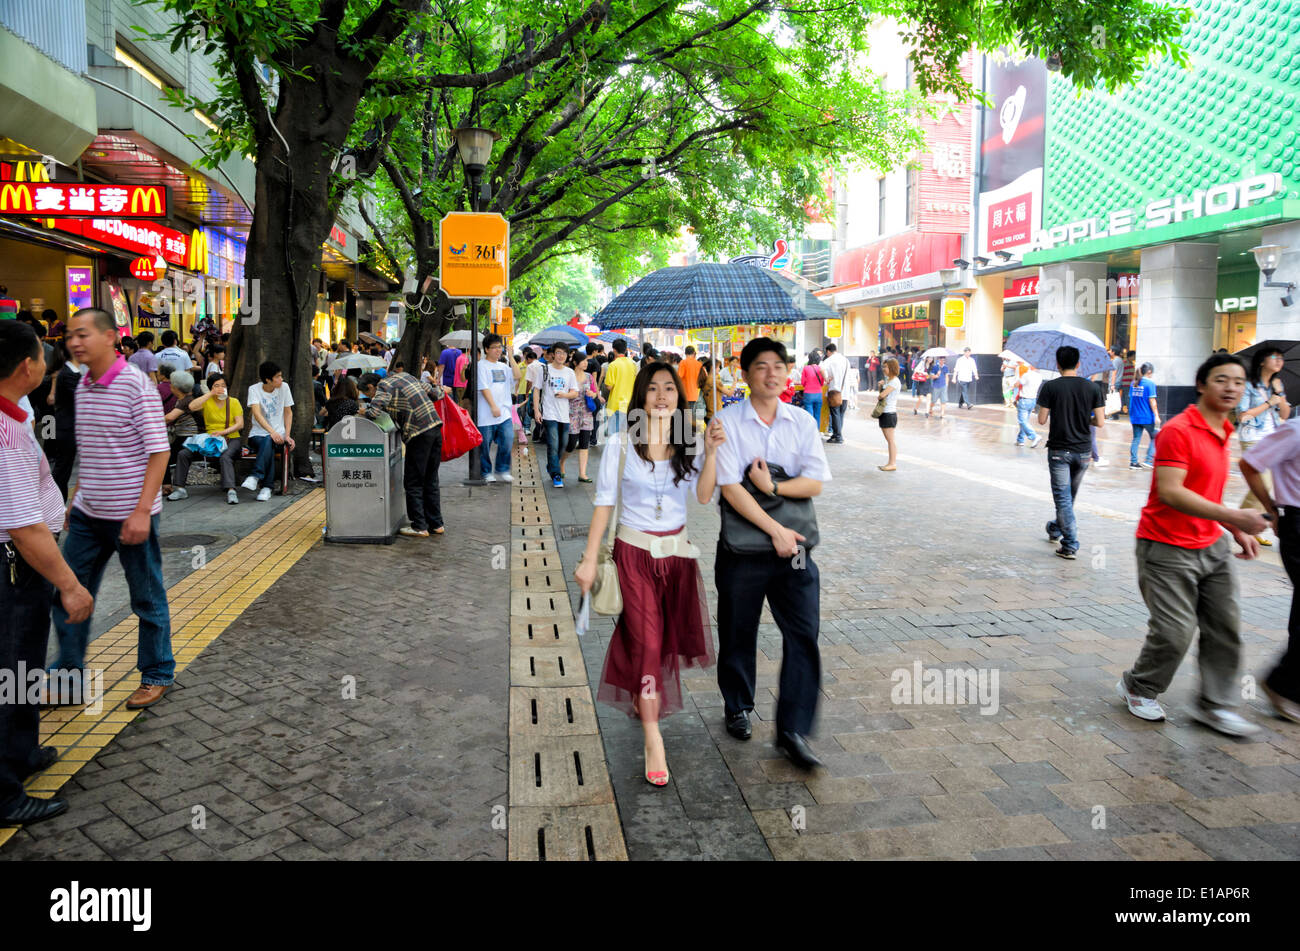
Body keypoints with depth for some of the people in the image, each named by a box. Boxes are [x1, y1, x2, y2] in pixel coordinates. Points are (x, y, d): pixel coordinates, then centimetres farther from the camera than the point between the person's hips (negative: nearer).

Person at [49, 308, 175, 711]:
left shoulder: (136, 384, -14)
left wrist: (142, 510, -22)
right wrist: (75, 498, 17)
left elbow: (159, 451, -17)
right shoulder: (82, 387, 9)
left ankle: (157, 675, 22)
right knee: (68, 595, 12)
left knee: (148, 599, 7)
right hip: (87, 513, 7)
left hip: (130, 515, -7)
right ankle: (68, 674, 28)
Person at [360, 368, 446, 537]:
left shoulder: (383, 386, -3)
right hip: (435, 427, 8)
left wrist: (364, 413, 4)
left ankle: (419, 527, 7)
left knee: (413, 483, 3)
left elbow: (373, 411, -18)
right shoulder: (403, 376, 20)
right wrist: (441, 390, 44)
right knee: (431, 481, 16)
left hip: (420, 433, -8)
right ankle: (436, 524, 21)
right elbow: (434, 393, 22)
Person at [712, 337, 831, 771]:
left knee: (803, 634, -3)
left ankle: (793, 730, 7)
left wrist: (773, 486, -17)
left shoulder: (802, 422, 4)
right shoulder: (727, 422, -7)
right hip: (742, 548, -2)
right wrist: (775, 530, -17)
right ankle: (737, 707, 36)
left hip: (793, 547, 2)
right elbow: (730, 488, -14)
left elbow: (815, 483, -1)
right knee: (738, 634, 12)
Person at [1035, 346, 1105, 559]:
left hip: (1059, 450, -3)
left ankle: (1070, 545, -5)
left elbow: (1041, 420, -8)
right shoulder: (1091, 388, -2)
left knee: (1062, 496, 1)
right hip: (1083, 451, 4)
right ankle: (1056, 529, 41)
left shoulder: (1050, 387, -9)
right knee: (1070, 495, 21)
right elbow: (1100, 422, -3)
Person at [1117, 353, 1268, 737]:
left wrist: (1237, 530, 14)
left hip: (1211, 545, 9)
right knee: (1176, 632, -4)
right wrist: (1230, 516, -30)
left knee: (1226, 627, 7)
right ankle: (1138, 689, 20)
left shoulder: (1222, 432, 12)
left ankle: (1216, 705, 20)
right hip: (1168, 548, -9)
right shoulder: (1178, 431, -17)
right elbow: (1170, 492, -25)